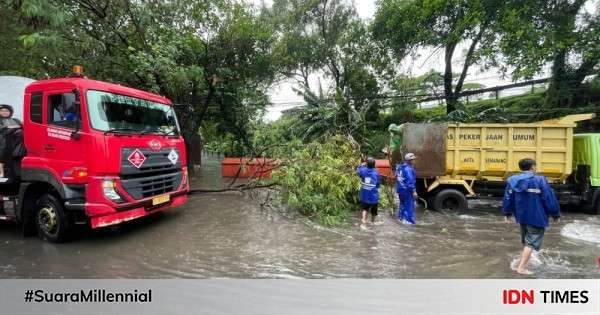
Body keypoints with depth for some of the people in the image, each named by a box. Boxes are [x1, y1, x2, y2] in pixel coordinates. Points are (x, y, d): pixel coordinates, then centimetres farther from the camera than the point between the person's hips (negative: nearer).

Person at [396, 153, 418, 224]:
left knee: (402, 203, 20)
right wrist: (414, 191, -21)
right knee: (409, 205, 0)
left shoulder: (400, 167, 9)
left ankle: (401, 217, 29)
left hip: (400, 189, 9)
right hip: (407, 190, -9)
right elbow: (410, 181, -23)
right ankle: (409, 220, 4)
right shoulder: (408, 169, -20)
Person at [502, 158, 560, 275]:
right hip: (536, 218, -6)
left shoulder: (512, 180, -1)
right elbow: (550, 199, -12)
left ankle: (523, 262, 39)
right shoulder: (540, 180, -16)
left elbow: (508, 198, 7)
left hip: (521, 216, 6)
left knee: (526, 240, 25)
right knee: (531, 242, 1)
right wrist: (555, 214, 3)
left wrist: (507, 213, 19)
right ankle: (521, 267, -2)